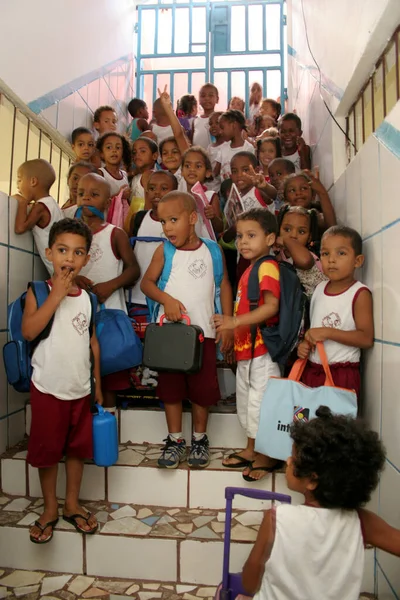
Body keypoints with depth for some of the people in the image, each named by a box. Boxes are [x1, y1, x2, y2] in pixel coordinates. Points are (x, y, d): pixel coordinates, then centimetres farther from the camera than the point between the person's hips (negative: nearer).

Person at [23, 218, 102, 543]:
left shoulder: (87, 297, 2)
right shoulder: (39, 291, -9)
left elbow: (92, 340, 8)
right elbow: (28, 331, -24)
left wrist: (97, 383, 9)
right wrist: (56, 295, -25)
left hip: (81, 387, 3)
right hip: (48, 386, -3)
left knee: (77, 446, 15)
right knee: (47, 449, 11)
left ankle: (72, 504, 34)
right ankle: (50, 509, 31)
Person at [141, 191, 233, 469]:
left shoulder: (212, 250, 0)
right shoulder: (164, 251, 1)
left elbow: (224, 287, 3)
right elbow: (147, 282, 2)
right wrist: (166, 298, -17)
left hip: (203, 331, -1)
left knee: (202, 387, 8)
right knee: (171, 386, 9)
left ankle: (200, 440, 27)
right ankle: (175, 441, 25)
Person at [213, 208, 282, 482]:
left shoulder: (267, 266, -15)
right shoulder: (250, 269, 14)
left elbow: (271, 307, -24)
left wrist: (235, 322, -28)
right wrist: (229, 329, 15)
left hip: (261, 348, -10)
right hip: (246, 348, 10)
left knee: (260, 401, 0)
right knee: (247, 400, 20)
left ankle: (268, 456, 18)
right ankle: (251, 450, 35)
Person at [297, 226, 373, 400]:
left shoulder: (360, 294, -10)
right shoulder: (320, 288, 8)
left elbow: (367, 338, -17)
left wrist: (327, 332, -22)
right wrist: (304, 344, 0)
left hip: (342, 374, -5)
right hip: (311, 370, 6)